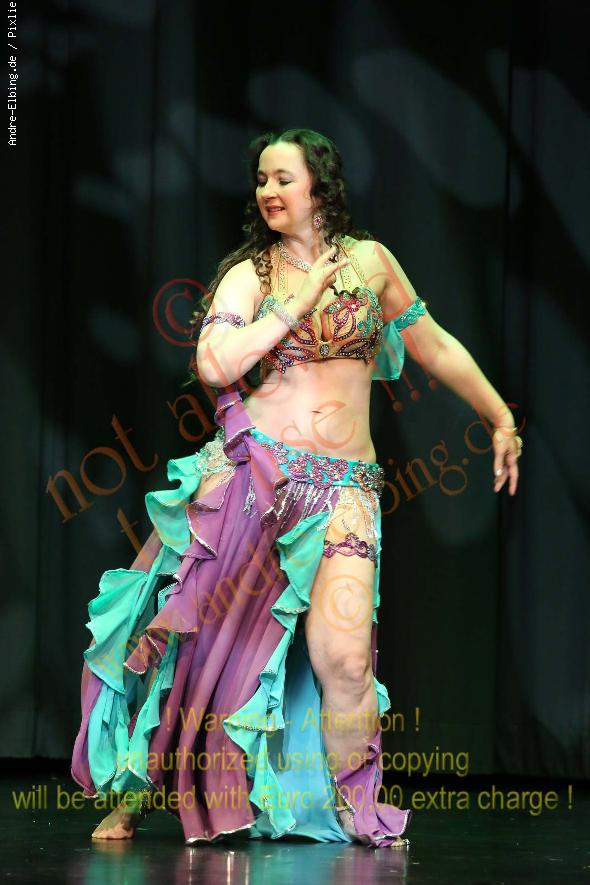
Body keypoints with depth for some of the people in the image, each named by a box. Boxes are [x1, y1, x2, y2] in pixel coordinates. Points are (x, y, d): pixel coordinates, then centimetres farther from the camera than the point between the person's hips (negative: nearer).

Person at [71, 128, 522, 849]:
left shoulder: (369, 260, 11)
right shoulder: (248, 273, 6)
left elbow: (436, 347, 21)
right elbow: (214, 364, -12)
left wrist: (503, 420, 22)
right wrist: (298, 303, -9)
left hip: (341, 485, 0)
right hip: (247, 470, 0)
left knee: (343, 655, -14)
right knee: (192, 629, -2)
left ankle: (355, 813, 2)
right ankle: (137, 790, 12)